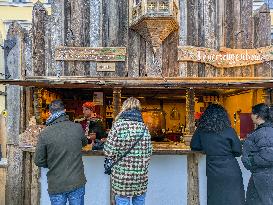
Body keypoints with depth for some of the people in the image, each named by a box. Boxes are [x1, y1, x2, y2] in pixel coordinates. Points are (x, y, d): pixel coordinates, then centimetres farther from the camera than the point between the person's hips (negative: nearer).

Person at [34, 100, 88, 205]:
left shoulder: (44, 133, -14)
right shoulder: (77, 128, -10)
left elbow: (39, 161, -6)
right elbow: (84, 143, 12)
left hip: (56, 185, -1)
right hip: (77, 182, 1)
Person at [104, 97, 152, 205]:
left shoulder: (119, 125, -12)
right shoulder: (144, 127, 2)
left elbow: (109, 152, -13)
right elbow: (149, 152, 5)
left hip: (122, 176, -4)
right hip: (141, 176, 4)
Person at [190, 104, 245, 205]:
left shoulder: (201, 131, -6)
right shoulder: (228, 131, -13)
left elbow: (194, 146, 7)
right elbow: (238, 152, -4)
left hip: (212, 171, 3)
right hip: (230, 171, -2)